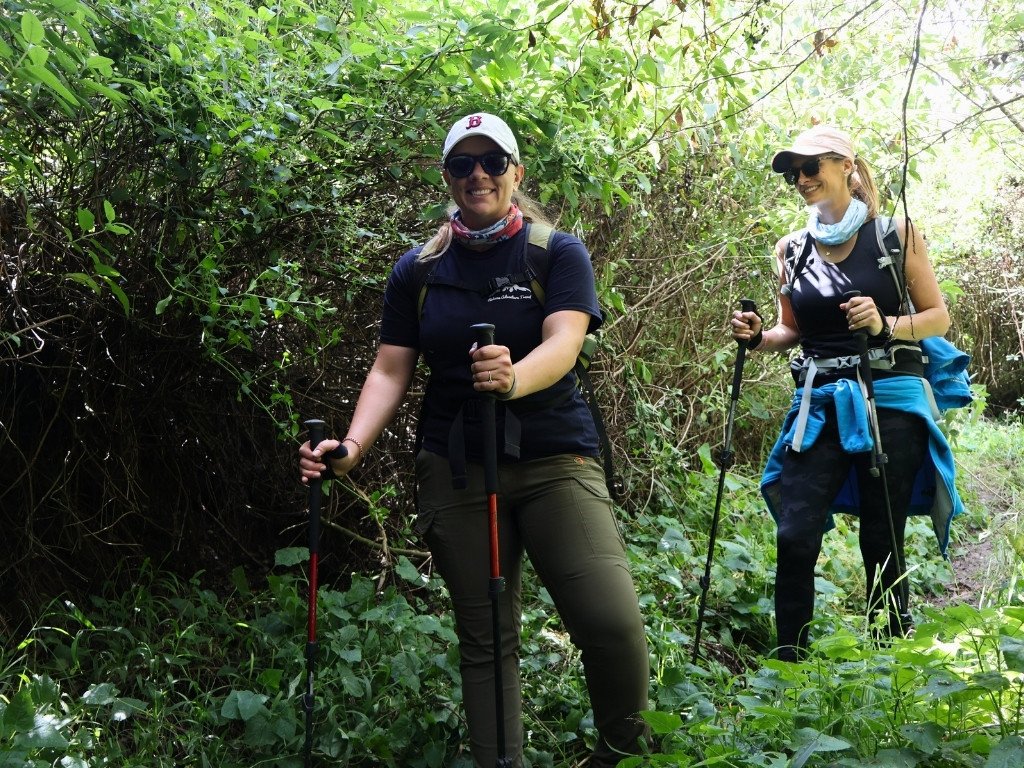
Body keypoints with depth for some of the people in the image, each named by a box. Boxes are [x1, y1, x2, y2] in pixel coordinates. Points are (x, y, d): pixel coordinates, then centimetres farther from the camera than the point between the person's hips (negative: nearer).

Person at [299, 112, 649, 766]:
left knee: (613, 624, -15)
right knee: (484, 639, 5)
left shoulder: (558, 252, 1)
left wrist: (514, 378, -38)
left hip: (555, 460, -2)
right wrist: (353, 445, -12)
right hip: (455, 471, 3)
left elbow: (563, 344, -15)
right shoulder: (419, 270, 9)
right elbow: (391, 371, 6)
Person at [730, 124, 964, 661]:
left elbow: (938, 316, 2)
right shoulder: (792, 249, 10)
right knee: (795, 538, -8)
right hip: (819, 406, 3)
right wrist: (759, 339, -3)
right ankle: (788, 666, 3)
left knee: (882, 545, 3)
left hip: (891, 401, -2)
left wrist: (885, 324, -17)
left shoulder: (895, 233, 1)